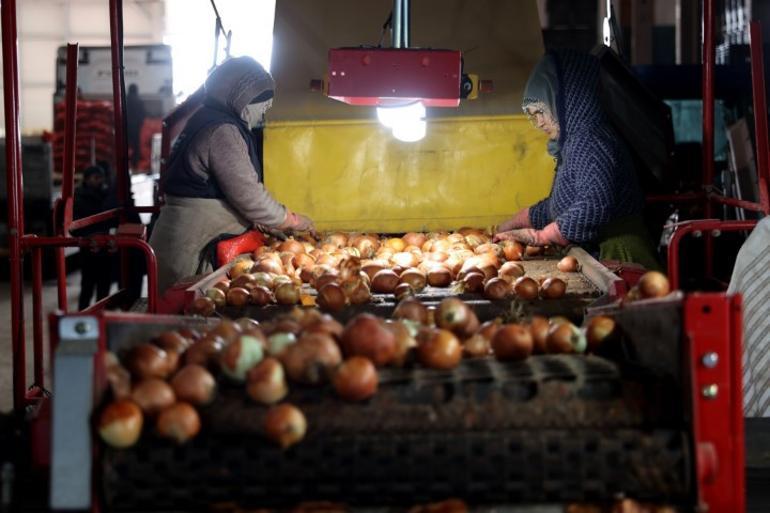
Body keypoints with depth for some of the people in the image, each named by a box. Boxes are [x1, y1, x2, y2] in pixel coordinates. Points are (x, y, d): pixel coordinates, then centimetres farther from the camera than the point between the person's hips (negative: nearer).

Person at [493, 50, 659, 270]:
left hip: (617, 256, -9)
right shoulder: (572, 143, 18)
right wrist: (509, 226, 25)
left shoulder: (590, 140, -13)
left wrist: (539, 236, -13)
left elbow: (594, 208, -23)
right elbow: (555, 207, 29)